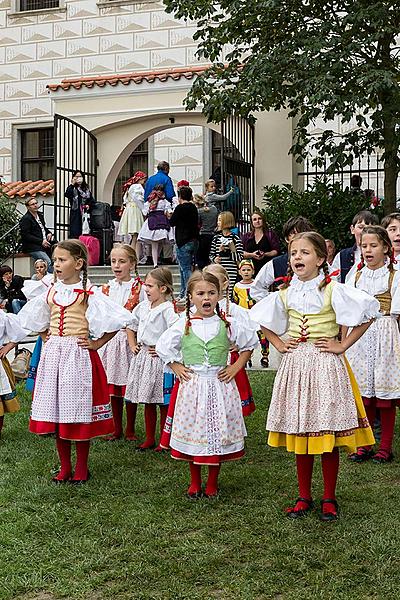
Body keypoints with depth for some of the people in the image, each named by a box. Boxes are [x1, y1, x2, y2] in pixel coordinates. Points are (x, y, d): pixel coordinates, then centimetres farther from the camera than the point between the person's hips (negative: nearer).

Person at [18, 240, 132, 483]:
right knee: (56, 412, 7)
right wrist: (47, 337, 13)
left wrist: (97, 343, -9)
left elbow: (118, 319, -10)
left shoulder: (89, 294, -7)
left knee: (79, 412, 1)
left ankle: (81, 468, 16)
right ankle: (65, 467, 21)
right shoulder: (51, 293, 8)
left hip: (79, 354, -5)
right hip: (53, 354, 5)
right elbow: (33, 318, 26)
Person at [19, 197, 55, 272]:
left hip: (45, 243, 8)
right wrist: (41, 242, -18)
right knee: (48, 262, -25)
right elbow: (25, 236, -14)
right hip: (33, 247, -8)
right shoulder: (25, 219, -8)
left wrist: (49, 233, 8)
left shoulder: (40, 215, 18)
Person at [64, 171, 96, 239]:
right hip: (75, 215, -4)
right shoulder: (72, 188, 3)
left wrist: (89, 205, 2)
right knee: (75, 233, -9)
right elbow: (67, 195, -18)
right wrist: (72, 184, -16)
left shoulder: (86, 189, 16)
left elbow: (92, 200, 22)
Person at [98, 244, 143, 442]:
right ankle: (116, 428, 21)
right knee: (113, 387, 10)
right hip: (110, 340, 4)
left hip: (130, 340, -4)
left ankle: (130, 429, 16)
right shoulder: (107, 288, 9)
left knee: (130, 386, 3)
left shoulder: (139, 288, -6)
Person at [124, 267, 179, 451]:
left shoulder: (168, 309, -14)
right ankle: (150, 439, 25)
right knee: (148, 402, 15)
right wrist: (133, 346, 14)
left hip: (159, 358, -7)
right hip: (142, 357, 7)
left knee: (163, 402, 2)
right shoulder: (142, 307, 9)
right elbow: (131, 326, 24)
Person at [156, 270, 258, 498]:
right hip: (192, 386, 0)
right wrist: (176, 367, 3)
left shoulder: (228, 325, -1)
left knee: (219, 432, 4)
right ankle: (195, 482, 23)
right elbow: (163, 346, 11)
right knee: (193, 431, 6)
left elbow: (248, 345, 12)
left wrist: (236, 367, 3)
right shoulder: (183, 326, -1)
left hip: (220, 386, 0)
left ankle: (213, 482, 22)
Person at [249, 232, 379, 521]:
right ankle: (304, 497, 21)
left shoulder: (332, 290, -7)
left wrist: (343, 345, -10)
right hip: (294, 365, 4)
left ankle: (329, 499, 16)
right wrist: (279, 344, 9)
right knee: (300, 435, 9)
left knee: (327, 433, 2)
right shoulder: (285, 294, 6)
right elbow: (261, 318, 22)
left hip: (326, 366, -4)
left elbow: (368, 311, -10)